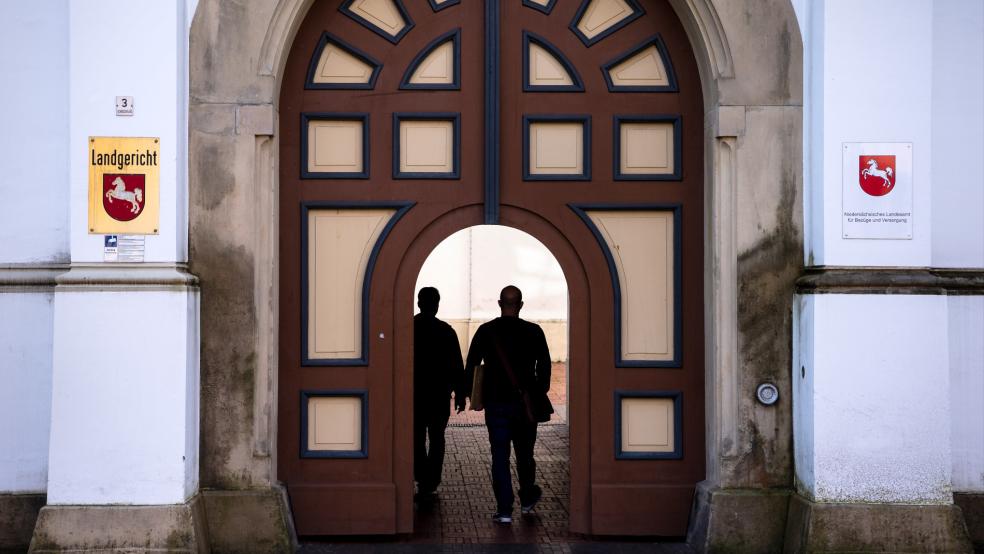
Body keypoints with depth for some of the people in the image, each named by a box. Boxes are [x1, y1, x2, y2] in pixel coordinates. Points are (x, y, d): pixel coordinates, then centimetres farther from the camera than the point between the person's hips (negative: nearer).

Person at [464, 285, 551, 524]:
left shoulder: (485, 331, -4)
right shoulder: (534, 332, -4)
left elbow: (470, 366, -1)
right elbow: (545, 367, 0)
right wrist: (539, 392, 13)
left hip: (495, 403, -1)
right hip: (526, 403, 1)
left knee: (500, 456, 2)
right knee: (525, 453, 18)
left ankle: (504, 510, -3)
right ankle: (527, 499, 33)